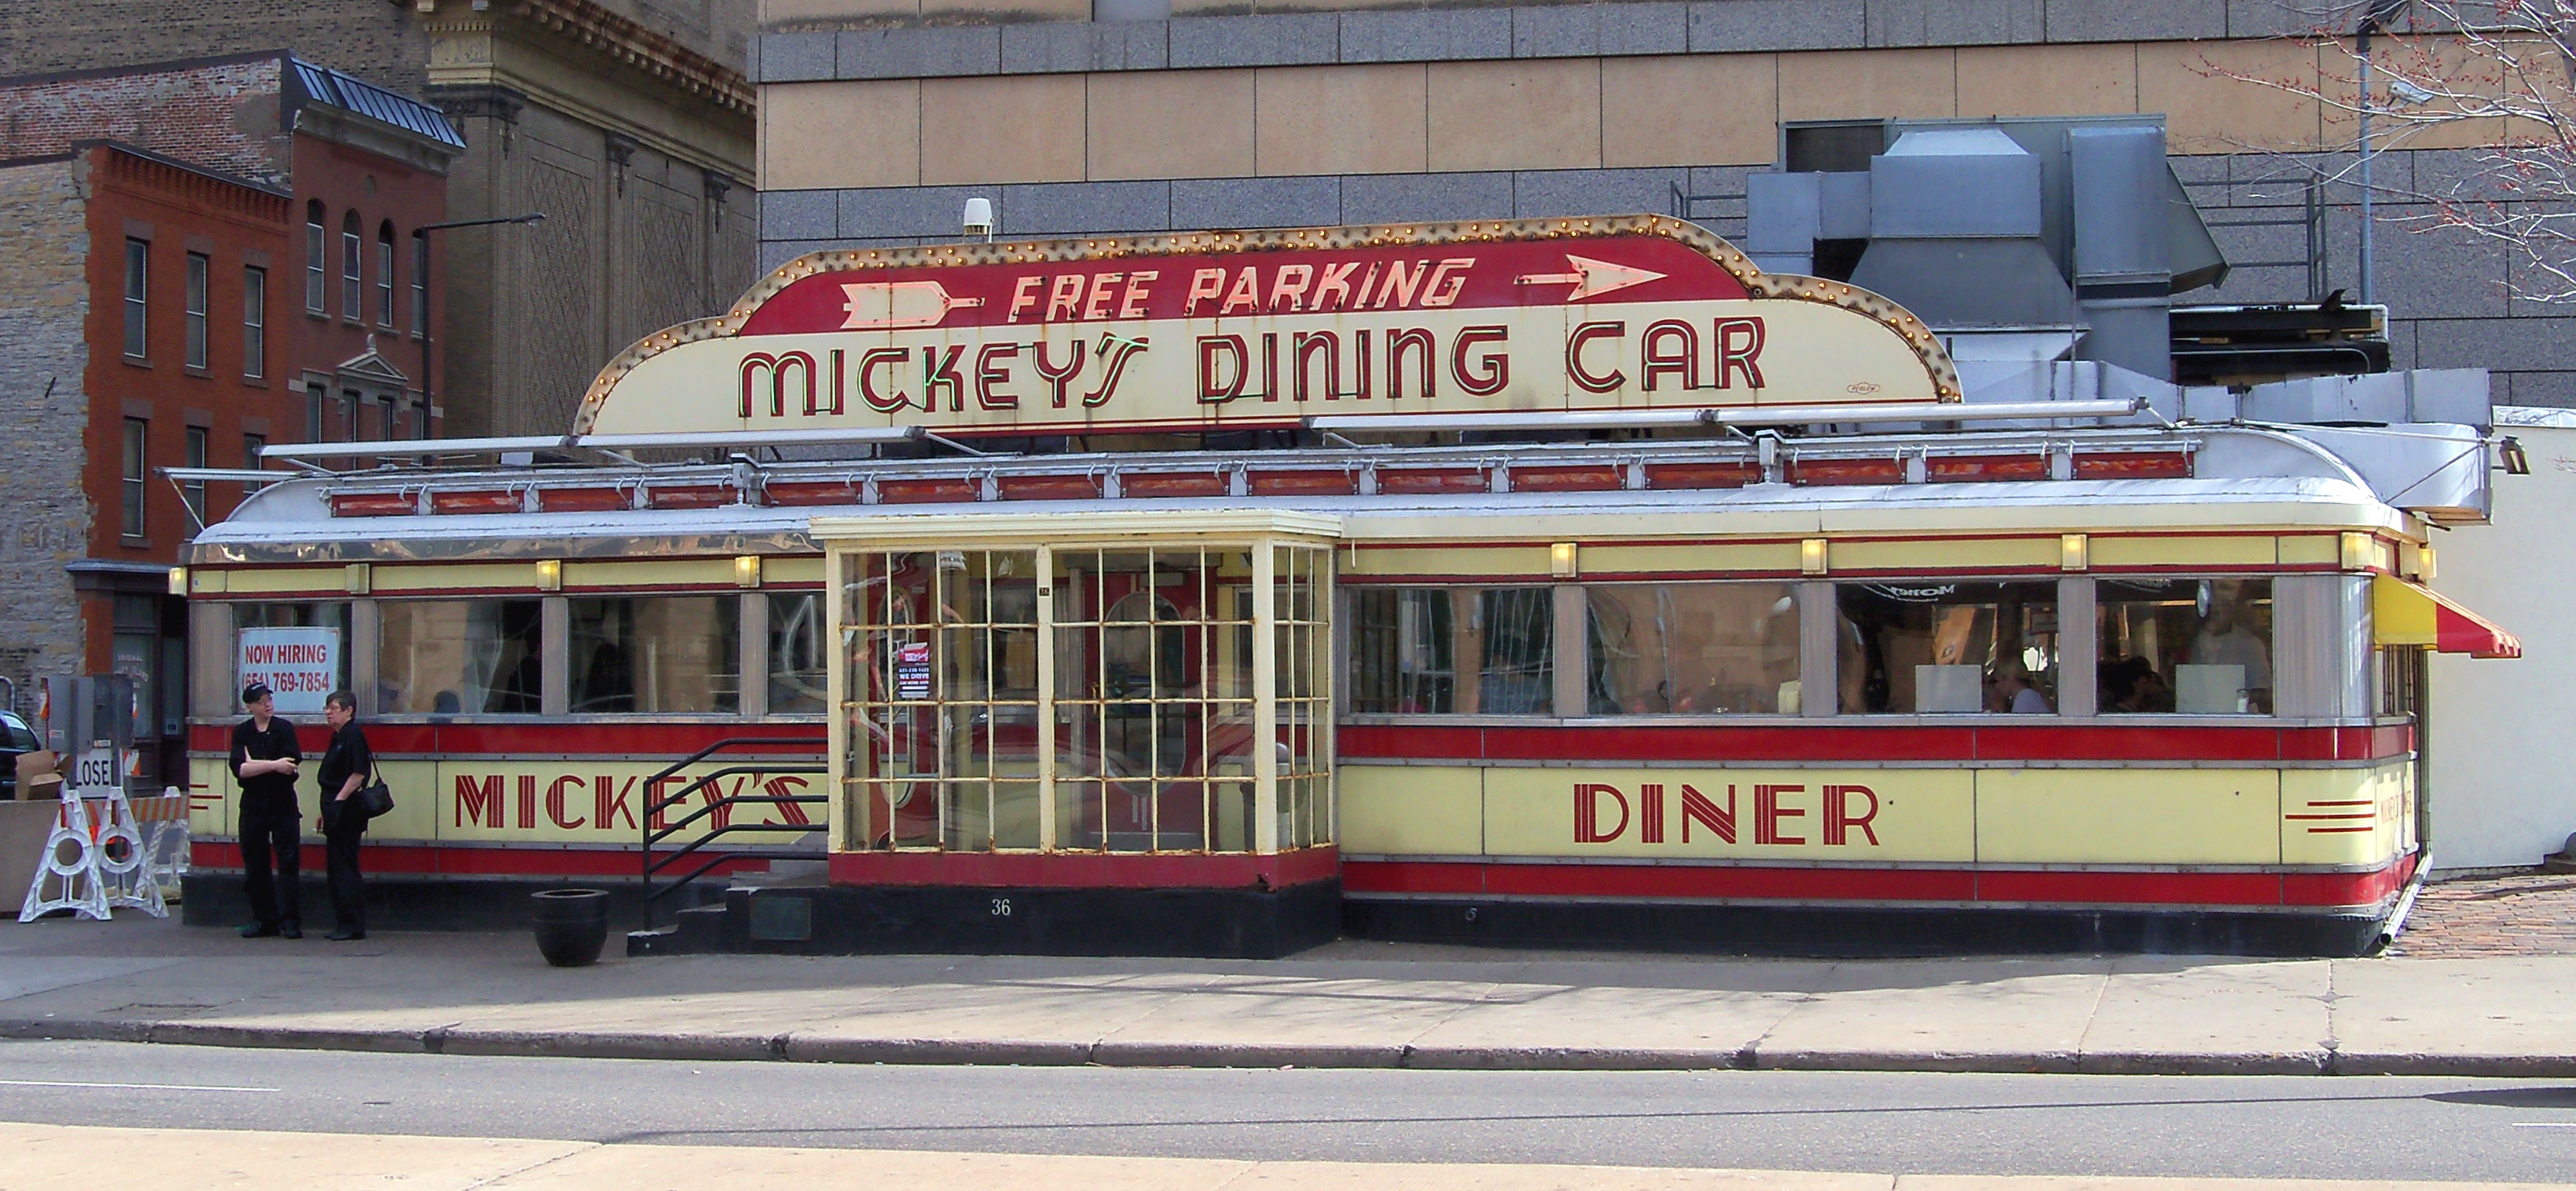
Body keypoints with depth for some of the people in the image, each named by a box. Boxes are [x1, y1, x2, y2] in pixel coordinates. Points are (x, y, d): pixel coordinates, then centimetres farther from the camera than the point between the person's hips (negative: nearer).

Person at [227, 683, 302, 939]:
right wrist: (273, 766, -17)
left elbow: (289, 767, -13)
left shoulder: (284, 729, -1)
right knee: (255, 867, 6)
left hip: (283, 804, -3)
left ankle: (290, 922, -4)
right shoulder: (242, 733, 5)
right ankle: (263, 920, 15)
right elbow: (239, 769, -10)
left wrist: (254, 766, -10)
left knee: (288, 863, -6)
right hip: (253, 805, 3)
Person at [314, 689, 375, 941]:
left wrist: (338, 802, -20)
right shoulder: (338, 738, 18)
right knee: (335, 866, 11)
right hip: (338, 813, 10)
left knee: (344, 866, -9)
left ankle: (353, 925, -7)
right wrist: (327, 809, 20)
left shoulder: (353, 736, -13)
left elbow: (358, 774, -20)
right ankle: (347, 924, 15)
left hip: (347, 811, -10)